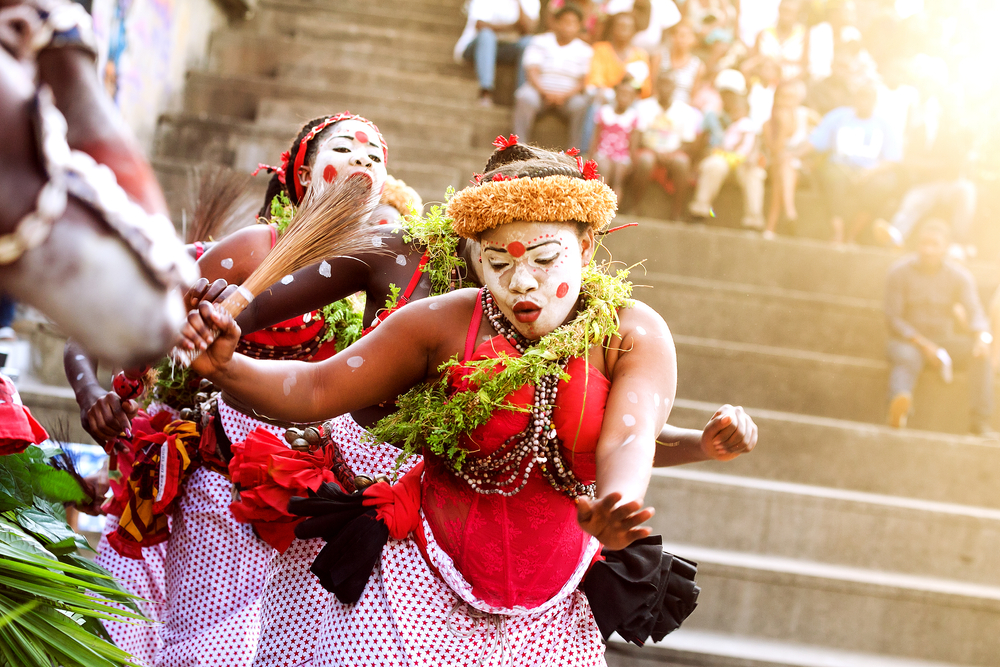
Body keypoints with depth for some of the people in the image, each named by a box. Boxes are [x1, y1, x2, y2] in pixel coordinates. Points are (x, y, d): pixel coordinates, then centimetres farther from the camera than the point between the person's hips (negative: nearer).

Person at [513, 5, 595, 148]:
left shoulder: (585, 50, 5)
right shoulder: (540, 41, 5)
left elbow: (584, 81, -3)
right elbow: (532, 71, -5)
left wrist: (565, 95, -21)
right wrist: (545, 92, -23)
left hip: (569, 94, 0)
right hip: (540, 89, 0)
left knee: (580, 103, -32)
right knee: (525, 97, -32)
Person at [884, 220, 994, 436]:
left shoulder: (960, 276, 2)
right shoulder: (899, 272, -4)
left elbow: (976, 313, -9)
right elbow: (893, 318, -8)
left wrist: (981, 336, -34)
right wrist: (923, 344, -22)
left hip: (944, 339, 3)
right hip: (908, 339, -3)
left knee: (979, 351, -26)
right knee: (906, 360, -38)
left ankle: (980, 421, -28)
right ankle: (899, 405, -72)